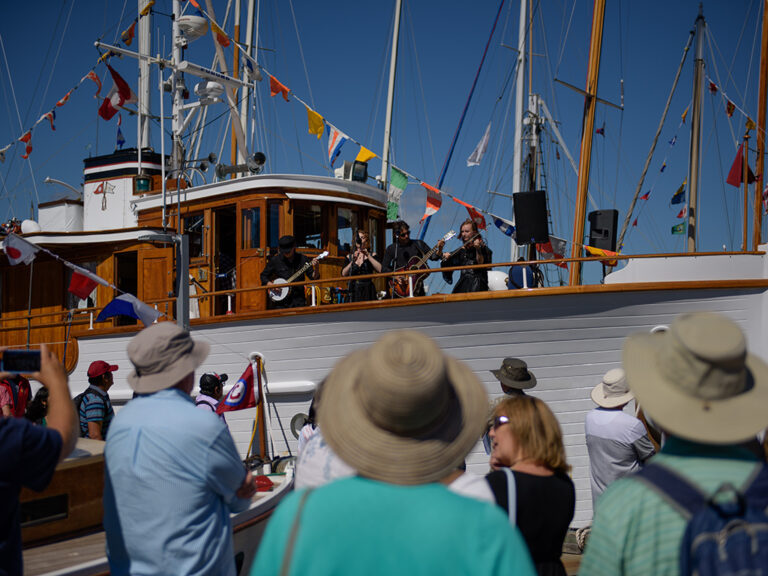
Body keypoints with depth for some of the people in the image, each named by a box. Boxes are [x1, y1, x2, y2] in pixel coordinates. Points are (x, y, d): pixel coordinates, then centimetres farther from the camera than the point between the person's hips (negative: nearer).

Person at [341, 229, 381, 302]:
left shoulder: (372, 255, 6)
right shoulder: (349, 257, 12)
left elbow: (380, 269, -11)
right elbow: (343, 274, -1)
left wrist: (368, 255, -15)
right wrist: (353, 261, -13)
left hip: (367, 291, -2)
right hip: (354, 292, 2)